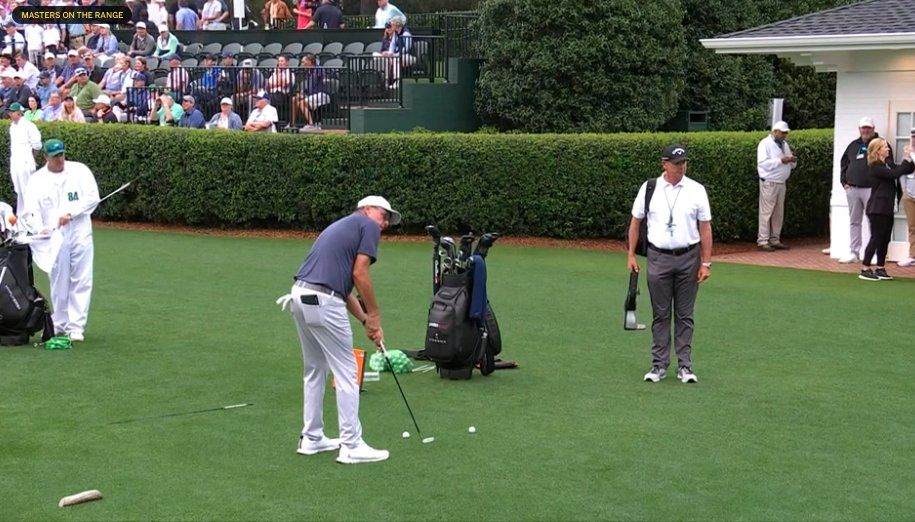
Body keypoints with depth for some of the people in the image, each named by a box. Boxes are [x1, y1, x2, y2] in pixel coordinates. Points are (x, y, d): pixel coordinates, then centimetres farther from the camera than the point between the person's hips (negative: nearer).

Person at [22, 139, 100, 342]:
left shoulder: (80, 171, 2)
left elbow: (93, 198, -4)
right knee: (58, 282, 5)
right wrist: (40, 229, -22)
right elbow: (31, 210, -3)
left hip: (80, 233, 0)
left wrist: (70, 214, -15)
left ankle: (76, 326, 1)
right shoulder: (37, 180, 4)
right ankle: (60, 323, 19)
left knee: (81, 280, -3)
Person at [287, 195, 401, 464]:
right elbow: (359, 274, -8)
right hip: (322, 302, -9)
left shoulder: (342, 226, 28)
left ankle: (311, 439, 26)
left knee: (315, 370, 21)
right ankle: (351, 446, 2)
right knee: (346, 372, 0)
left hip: (301, 296, 9)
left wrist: (366, 321, 24)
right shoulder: (368, 226, 3)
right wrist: (375, 315, 2)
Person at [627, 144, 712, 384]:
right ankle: (659, 365, 11)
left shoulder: (696, 190, 0)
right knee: (660, 314, 5)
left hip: (688, 258, 0)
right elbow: (635, 222, 8)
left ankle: (685, 365, 11)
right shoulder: (649, 188, 0)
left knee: (684, 315, 6)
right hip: (658, 258, 0)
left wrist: (706, 263, -3)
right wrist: (631, 255, 3)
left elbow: (705, 228, 1)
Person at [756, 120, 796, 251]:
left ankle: (775, 240, 17)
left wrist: (793, 161, -3)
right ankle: (762, 241, -4)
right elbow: (763, 163, -19)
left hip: (781, 183, 8)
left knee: (778, 213, 10)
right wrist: (780, 161, -24)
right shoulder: (765, 144, -8)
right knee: (766, 212, -7)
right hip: (769, 183, -8)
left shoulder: (784, 144, 16)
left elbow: (791, 165, 21)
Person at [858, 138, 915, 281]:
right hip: (877, 209, -8)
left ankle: (880, 269, 16)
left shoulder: (887, 163, 13)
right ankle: (865, 270, -3)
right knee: (876, 238, -7)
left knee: (885, 239, 9)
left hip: (887, 208, 8)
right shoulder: (875, 167, -14)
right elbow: (895, 174, -24)